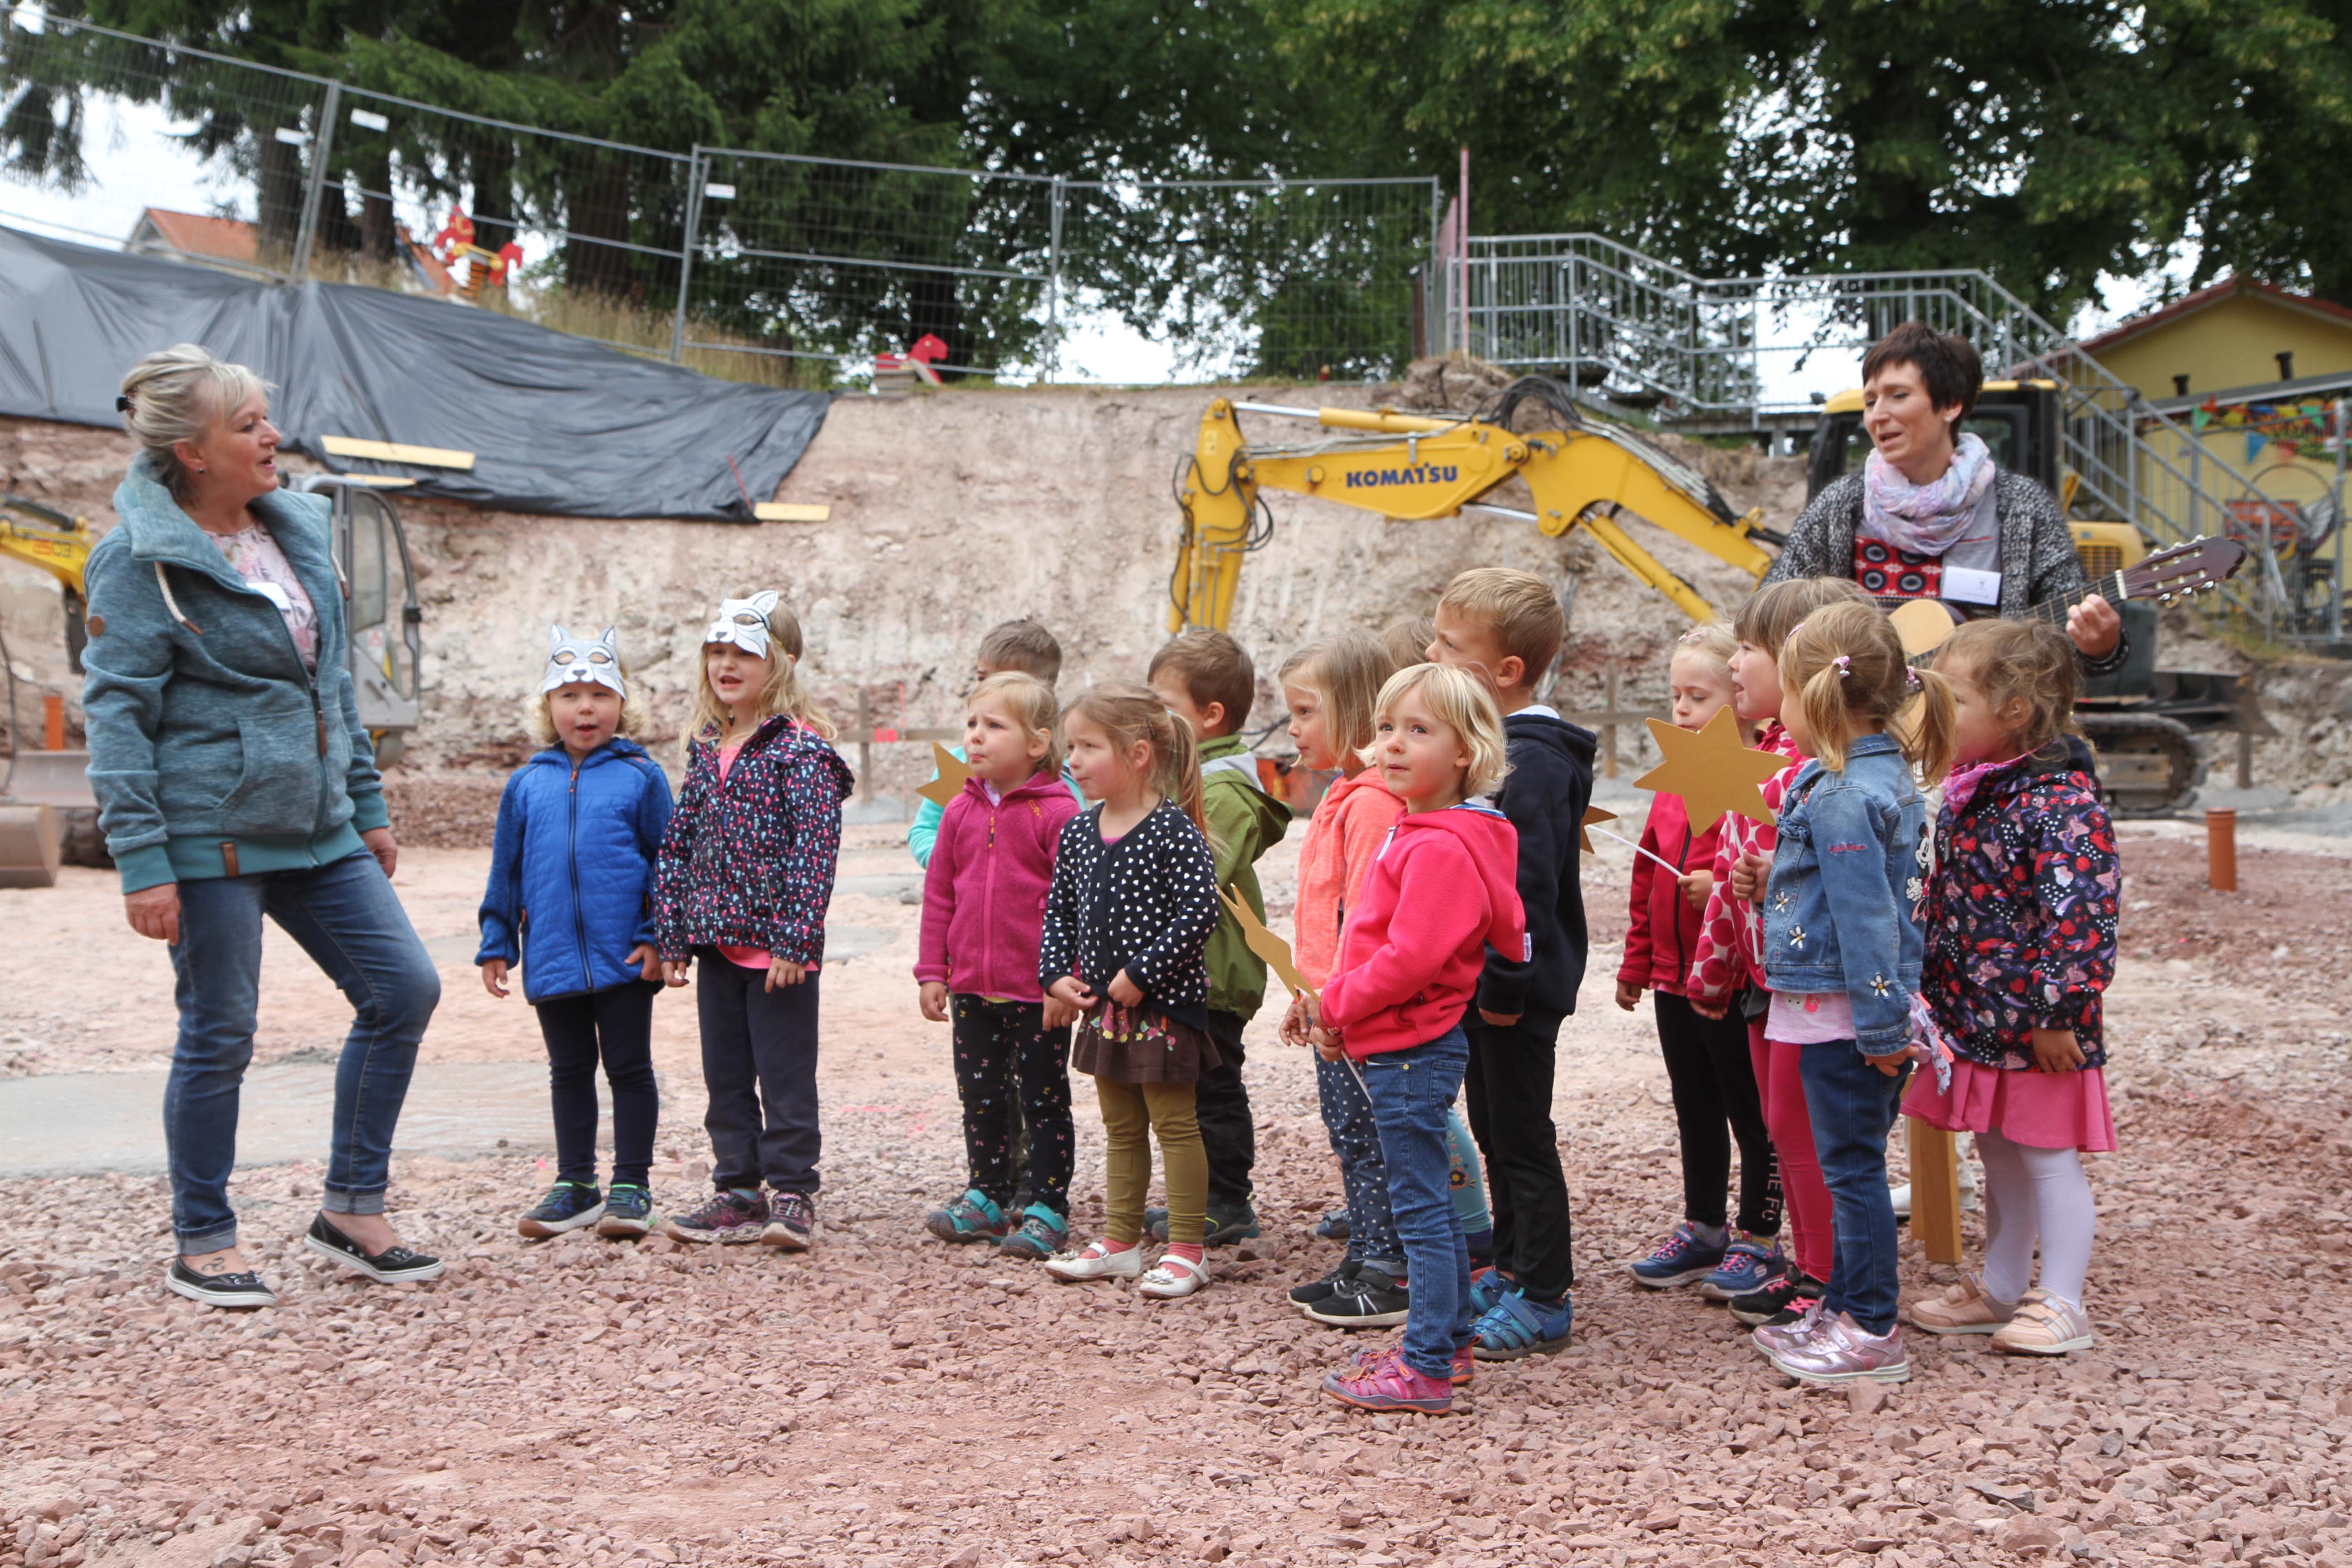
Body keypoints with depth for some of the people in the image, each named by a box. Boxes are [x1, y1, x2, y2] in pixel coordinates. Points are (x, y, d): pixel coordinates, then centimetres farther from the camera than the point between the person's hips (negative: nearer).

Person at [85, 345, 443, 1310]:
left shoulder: (296, 531, 12)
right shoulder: (142, 560, -10)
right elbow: (115, 713, -12)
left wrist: (368, 806, 18)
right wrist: (142, 861, -18)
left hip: (315, 827, 7)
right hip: (210, 831, -7)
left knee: (405, 989, 3)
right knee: (220, 1034, 2)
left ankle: (352, 1211, 16)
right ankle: (201, 1246, 19)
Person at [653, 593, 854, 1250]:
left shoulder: (801, 747, -11)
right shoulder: (706, 747, 11)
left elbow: (816, 848, -16)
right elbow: (679, 843, 13)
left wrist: (796, 940, -20)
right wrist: (672, 936, 9)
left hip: (778, 947, -7)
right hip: (717, 944, 7)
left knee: (784, 1074, 1)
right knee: (725, 1075, 12)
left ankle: (794, 1195, 12)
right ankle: (738, 1193, 22)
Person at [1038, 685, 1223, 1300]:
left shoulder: (1173, 830, -17)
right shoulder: (1078, 833, 5)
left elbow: (1200, 912, -23)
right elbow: (1058, 911, 13)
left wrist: (1141, 975, -22)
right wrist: (1057, 974, -1)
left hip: (1163, 1005, -7)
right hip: (1102, 1007, 7)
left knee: (1175, 1124, 2)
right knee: (1120, 1127, 17)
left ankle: (1186, 1250, 10)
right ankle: (1120, 1240, 27)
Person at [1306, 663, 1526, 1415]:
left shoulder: (1441, 848, -20)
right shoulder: (1419, 833, 14)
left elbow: (1410, 959, -26)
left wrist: (1336, 1007, -13)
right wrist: (1333, 1008, 8)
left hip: (1411, 1050, -11)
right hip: (1410, 1047, 11)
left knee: (1419, 1205, -5)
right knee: (1428, 1201, 18)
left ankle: (1426, 1369, 1)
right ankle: (1448, 1341, 28)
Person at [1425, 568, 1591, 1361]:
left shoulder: (1532, 761, -21)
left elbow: (1529, 885, -24)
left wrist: (1506, 983, -22)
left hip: (1518, 990, -10)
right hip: (1483, 981, 10)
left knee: (1522, 1138, -1)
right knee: (1494, 1132, 18)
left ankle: (1544, 1298, 10)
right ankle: (1512, 1270, 31)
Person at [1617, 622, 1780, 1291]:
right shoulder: (1674, 778, 11)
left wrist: (1723, 885, -28)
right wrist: (1636, 963, 18)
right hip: (1674, 977, 8)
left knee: (1751, 1112, 6)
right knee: (1695, 1110, 18)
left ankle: (1759, 1236, 19)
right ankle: (1702, 1229, 31)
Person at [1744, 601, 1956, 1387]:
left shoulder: (1841, 799, -21)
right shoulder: (1889, 776, 10)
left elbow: (1867, 917, -23)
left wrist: (1881, 1026, -21)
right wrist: (1772, 881, 15)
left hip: (1840, 1008, -10)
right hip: (1858, 1007, 10)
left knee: (1851, 1164, -1)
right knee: (1851, 1161, 17)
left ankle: (1873, 1333, 7)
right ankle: (1843, 1306, 28)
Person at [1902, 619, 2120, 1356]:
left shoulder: (2062, 804, -20)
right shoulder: (1967, 794, 8)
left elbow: (2079, 920, -23)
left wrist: (2052, 1017, -22)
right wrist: (1937, 996, 18)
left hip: (2036, 1028, -9)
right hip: (1976, 1021, 9)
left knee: (2048, 1157, 2)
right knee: (1998, 1158, 18)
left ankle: (2062, 1306, 13)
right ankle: (1999, 1291, 30)